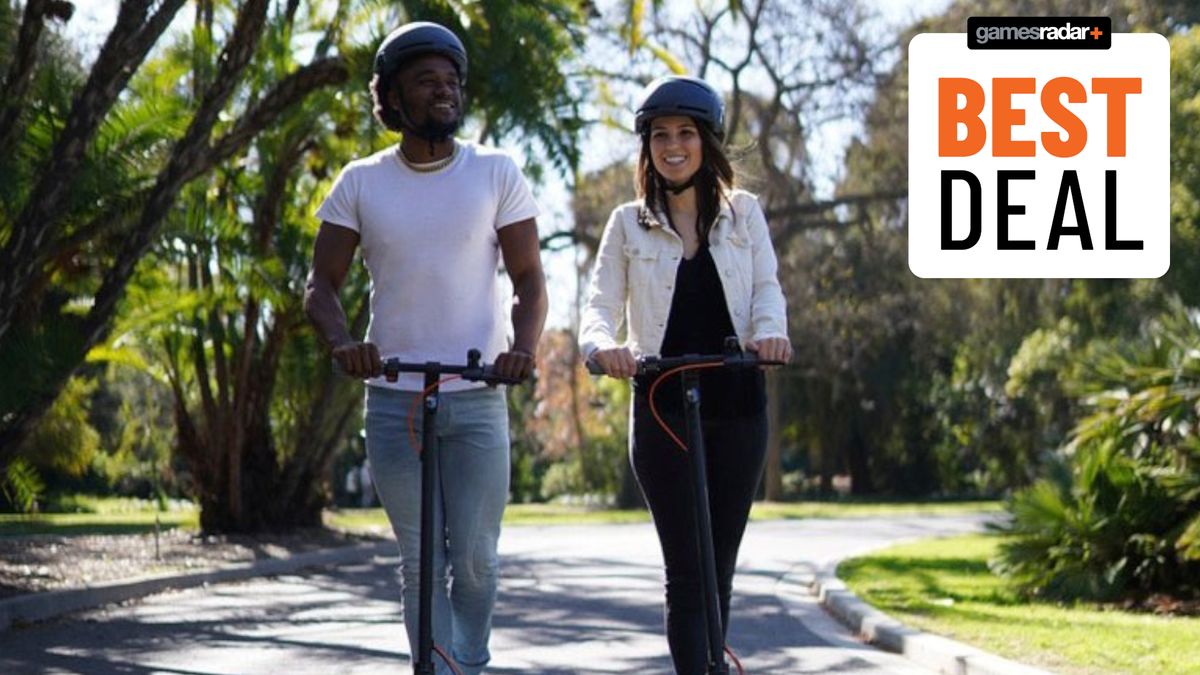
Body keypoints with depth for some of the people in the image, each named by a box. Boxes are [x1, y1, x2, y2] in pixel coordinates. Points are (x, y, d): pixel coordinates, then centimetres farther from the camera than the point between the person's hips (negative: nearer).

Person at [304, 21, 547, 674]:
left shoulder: (496, 173, 3)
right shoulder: (360, 183, 4)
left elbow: (529, 279, 3)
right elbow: (321, 285, 3)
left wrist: (523, 346, -18)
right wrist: (342, 341, -19)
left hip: (478, 399, 0)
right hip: (394, 399, 0)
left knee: (475, 558, -3)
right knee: (421, 561, 1)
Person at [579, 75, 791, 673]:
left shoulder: (743, 213, 11)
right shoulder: (628, 224, 7)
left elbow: (766, 286, 1)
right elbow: (599, 306, 0)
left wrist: (768, 330, -23)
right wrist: (604, 346, -24)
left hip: (736, 406, 2)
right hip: (662, 409, -2)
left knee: (719, 568, 6)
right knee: (686, 572, -9)